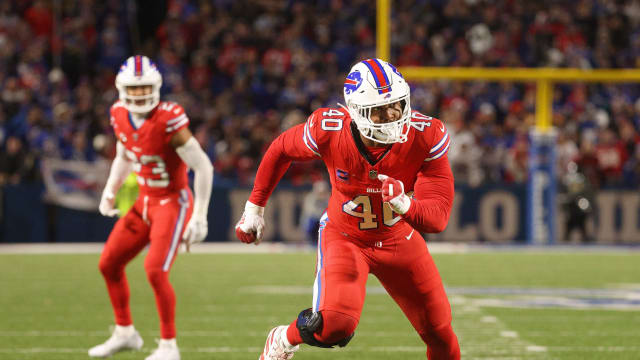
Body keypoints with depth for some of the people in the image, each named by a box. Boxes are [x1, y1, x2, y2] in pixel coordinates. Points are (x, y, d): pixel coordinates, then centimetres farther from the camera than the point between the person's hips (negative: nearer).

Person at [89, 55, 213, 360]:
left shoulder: (169, 121, -24)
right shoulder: (121, 117, -3)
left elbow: (203, 167, -20)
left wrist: (199, 217, -20)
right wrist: (110, 191, 8)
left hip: (173, 203, -8)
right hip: (144, 202, 8)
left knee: (155, 270, -19)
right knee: (109, 264, 11)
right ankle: (125, 332, 30)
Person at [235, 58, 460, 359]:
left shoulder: (427, 137, -26)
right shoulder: (329, 131, -27)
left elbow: (437, 218, -26)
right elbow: (281, 150, -4)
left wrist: (405, 205, -48)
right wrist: (254, 207, 5)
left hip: (398, 239, 2)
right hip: (344, 237, -2)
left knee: (440, 334, 9)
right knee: (336, 323, -27)